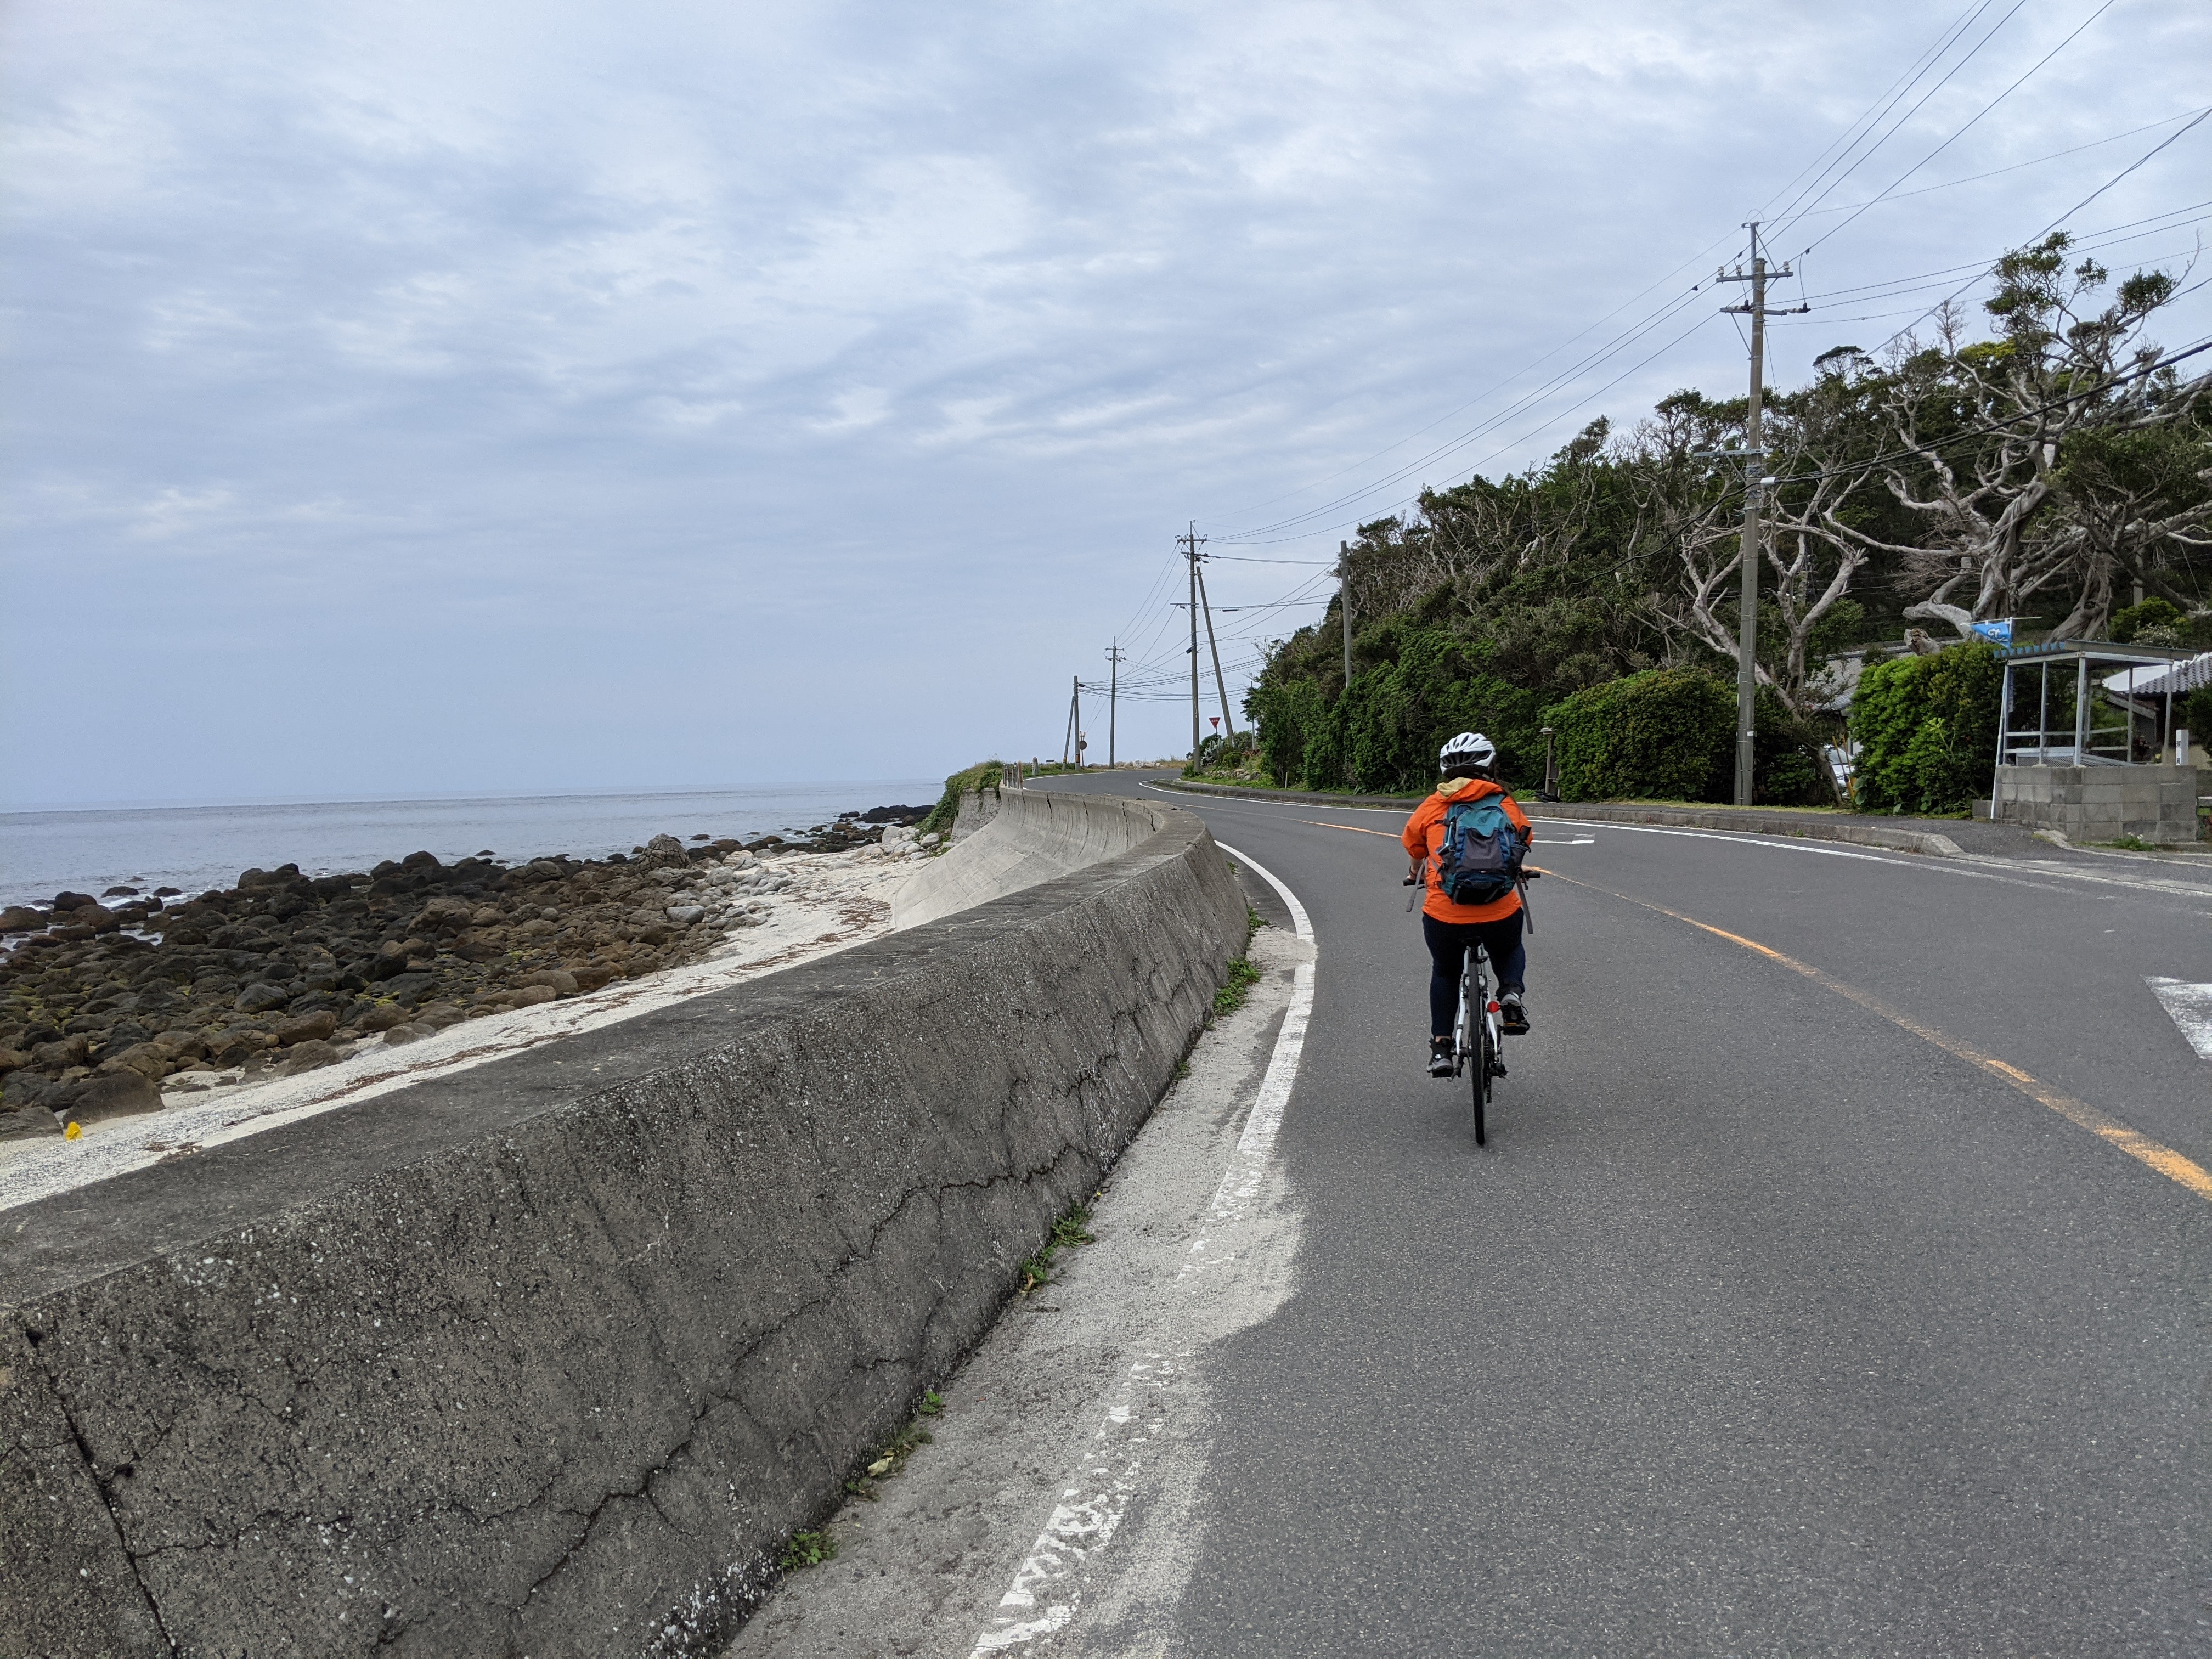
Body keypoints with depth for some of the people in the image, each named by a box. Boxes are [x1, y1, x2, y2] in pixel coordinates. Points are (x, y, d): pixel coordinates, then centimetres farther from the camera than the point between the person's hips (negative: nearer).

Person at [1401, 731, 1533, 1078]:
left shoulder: (1431, 807, 6)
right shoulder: (1507, 805, 7)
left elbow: (1414, 850, 24)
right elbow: (1524, 842, 27)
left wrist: (1416, 875, 47)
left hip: (1444, 915, 0)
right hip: (1500, 914, 0)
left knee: (1445, 973, 28)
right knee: (1510, 951, 33)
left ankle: (1441, 1047, 23)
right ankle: (1511, 991, 6)